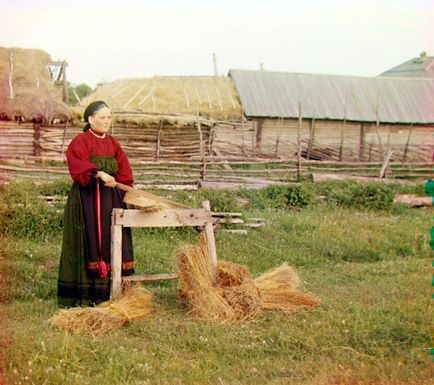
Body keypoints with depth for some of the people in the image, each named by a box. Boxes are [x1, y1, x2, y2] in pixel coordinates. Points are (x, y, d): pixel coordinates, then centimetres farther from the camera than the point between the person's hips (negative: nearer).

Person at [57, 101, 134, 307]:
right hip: (87, 197, -6)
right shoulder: (80, 141, -4)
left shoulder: (113, 143, 15)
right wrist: (99, 173, -37)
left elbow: (123, 172, 12)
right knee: (89, 242, -7)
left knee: (110, 242, 4)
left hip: (110, 197, 6)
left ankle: (108, 292, 9)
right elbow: (78, 165, -23)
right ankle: (84, 295, -2)